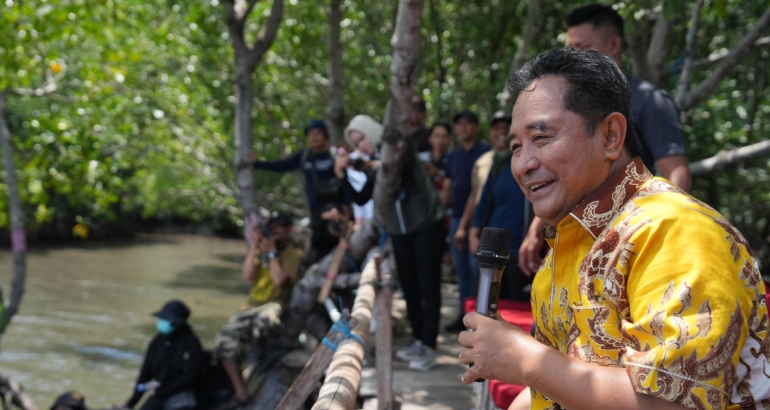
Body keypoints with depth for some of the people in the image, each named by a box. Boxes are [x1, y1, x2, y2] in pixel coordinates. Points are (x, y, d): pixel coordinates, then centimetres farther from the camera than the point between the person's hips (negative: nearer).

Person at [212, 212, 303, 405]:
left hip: (275, 305, -5)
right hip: (252, 306, 5)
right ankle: (240, 392, -13)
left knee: (265, 319, -43)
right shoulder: (260, 250, 16)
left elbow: (279, 280, -13)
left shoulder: (294, 254, 2)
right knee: (224, 339, -19)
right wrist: (254, 246, -3)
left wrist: (272, 251, -9)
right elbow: (247, 276, 1)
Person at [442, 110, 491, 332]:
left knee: (476, 269, -8)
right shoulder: (453, 157, 17)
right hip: (457, 217, 6)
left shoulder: (485, 153, -3)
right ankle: (464, 314, 16)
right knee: (461, 269, 10)